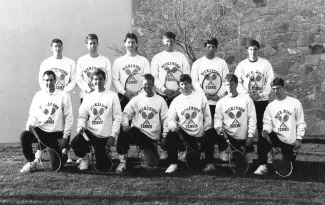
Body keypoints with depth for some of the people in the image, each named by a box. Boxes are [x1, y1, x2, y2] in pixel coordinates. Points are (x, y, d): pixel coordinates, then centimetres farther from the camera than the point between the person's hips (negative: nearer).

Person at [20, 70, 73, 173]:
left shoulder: (63, 96, -6)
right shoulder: (38, 95, 2)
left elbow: (69, 118, -3)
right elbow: (33, 115, 4)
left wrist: (65, 136, -8)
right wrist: (30, 125, -18)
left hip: (56, 134, -2)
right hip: (40, 130, 2)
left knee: (56, 166, -6)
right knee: (24, 136, -29)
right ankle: (31, 162, -6)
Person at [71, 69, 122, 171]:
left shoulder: (112, 96, 0)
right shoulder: (88, 97, 9)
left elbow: (117, 117, -3)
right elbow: (82, 116, 9)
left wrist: (113, 135, -11)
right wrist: (81, 126, -13)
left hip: (104, 136, -2)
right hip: (89, 132, 2)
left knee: (101, 165, -6)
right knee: (75, 143, -28)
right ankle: (85, 157, 4)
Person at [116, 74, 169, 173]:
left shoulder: (160, 100, 7)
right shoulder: (136, 99, 8)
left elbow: (165, 118, 5)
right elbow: (126, 113, 3)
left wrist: (165, 134, -6)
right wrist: (125, 124, -17)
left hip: (153, 135, 0)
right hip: (137, 131, 1)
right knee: (123, 134, -30)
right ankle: (122, 162, -16)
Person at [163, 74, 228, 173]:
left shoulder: (201, 97, 4)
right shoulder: (176, 101, 5)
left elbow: (207, 117, 4)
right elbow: (171, 119, 2)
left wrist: (206, 130, -8)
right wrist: (173, 125, -21)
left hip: (200, 134, 0)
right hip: (184, 134, 0)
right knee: (170, 137, -24)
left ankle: (209, 164, 11)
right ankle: (173, 164, -9)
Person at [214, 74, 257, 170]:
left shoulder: (246, 99, 2)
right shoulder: (221, 102, 6)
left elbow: (252, 118, -1)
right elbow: (218, 118, 3)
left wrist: (250, 136, -7)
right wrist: (218, 127, -20)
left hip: (243, 138, 0)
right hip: (228, 137, 0)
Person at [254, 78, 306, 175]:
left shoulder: (295, 103, -1)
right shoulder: (270, 106, 5)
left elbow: (301, 123, 0)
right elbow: (267, 123, -1)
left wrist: (299, 139, -7)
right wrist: (265, 130, -24)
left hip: (290, 141, -1)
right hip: (277, 137, 1)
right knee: (265, 137, -33)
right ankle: (262, 166, -20)